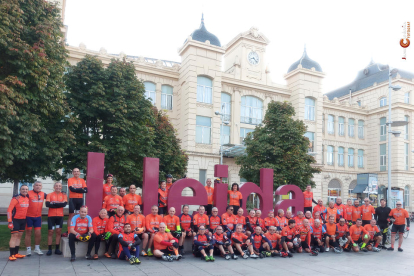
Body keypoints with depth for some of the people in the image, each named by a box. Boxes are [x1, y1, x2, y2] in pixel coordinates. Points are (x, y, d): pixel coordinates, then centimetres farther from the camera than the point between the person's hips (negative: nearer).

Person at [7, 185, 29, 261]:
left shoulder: (27, 198, 6)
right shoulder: (16, 198, -14)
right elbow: (9, 210, -17)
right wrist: (9, 221, -21)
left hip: (23, 220, 7)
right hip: (16, 220, -7)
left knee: (19, 236, 11)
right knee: (14, 236, -7)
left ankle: (16, 253, 18)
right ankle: (12, 255, -4)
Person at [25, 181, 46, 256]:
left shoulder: (43, 194, 5)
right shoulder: (28, 193, -10)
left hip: (38, 217, 4)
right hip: (29, 216, -4)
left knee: (38, 233, 5)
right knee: (28, 233, 5)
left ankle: (37, 248, 22)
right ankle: (28, 249, 16)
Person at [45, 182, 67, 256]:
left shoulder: (64, 195, 6)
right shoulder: (49, 195, 4)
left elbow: (64, 204, -10)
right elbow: (47, 204, -12)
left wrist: (54, 203, -10)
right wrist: (59, 203, -12)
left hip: (60, 216, 1)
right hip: (51, 216, -1)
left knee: (59, 231, 4)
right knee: (50, 232, 2)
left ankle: (57, 249, 11)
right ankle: (49, 249, 8)